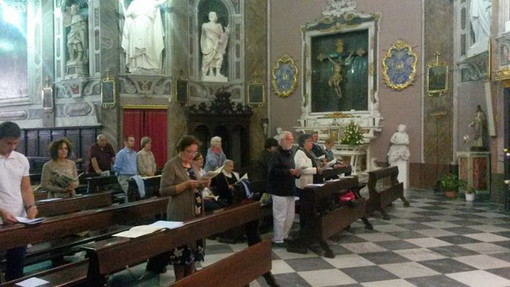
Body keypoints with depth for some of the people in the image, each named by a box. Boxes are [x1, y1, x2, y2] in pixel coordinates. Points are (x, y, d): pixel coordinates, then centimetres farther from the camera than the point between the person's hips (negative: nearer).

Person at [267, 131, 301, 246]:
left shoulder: (289, 153, 17)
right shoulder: (276, 154, -13)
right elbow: (273, 171, -23)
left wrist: (296, 173, 4)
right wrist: (289, 172, -26)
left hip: (289, 189, 9)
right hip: (279, 190, -9)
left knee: (290, 216, 14)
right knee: (280, 216, -3)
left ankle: (284, 236, 28)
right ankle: (277, 239, 9)